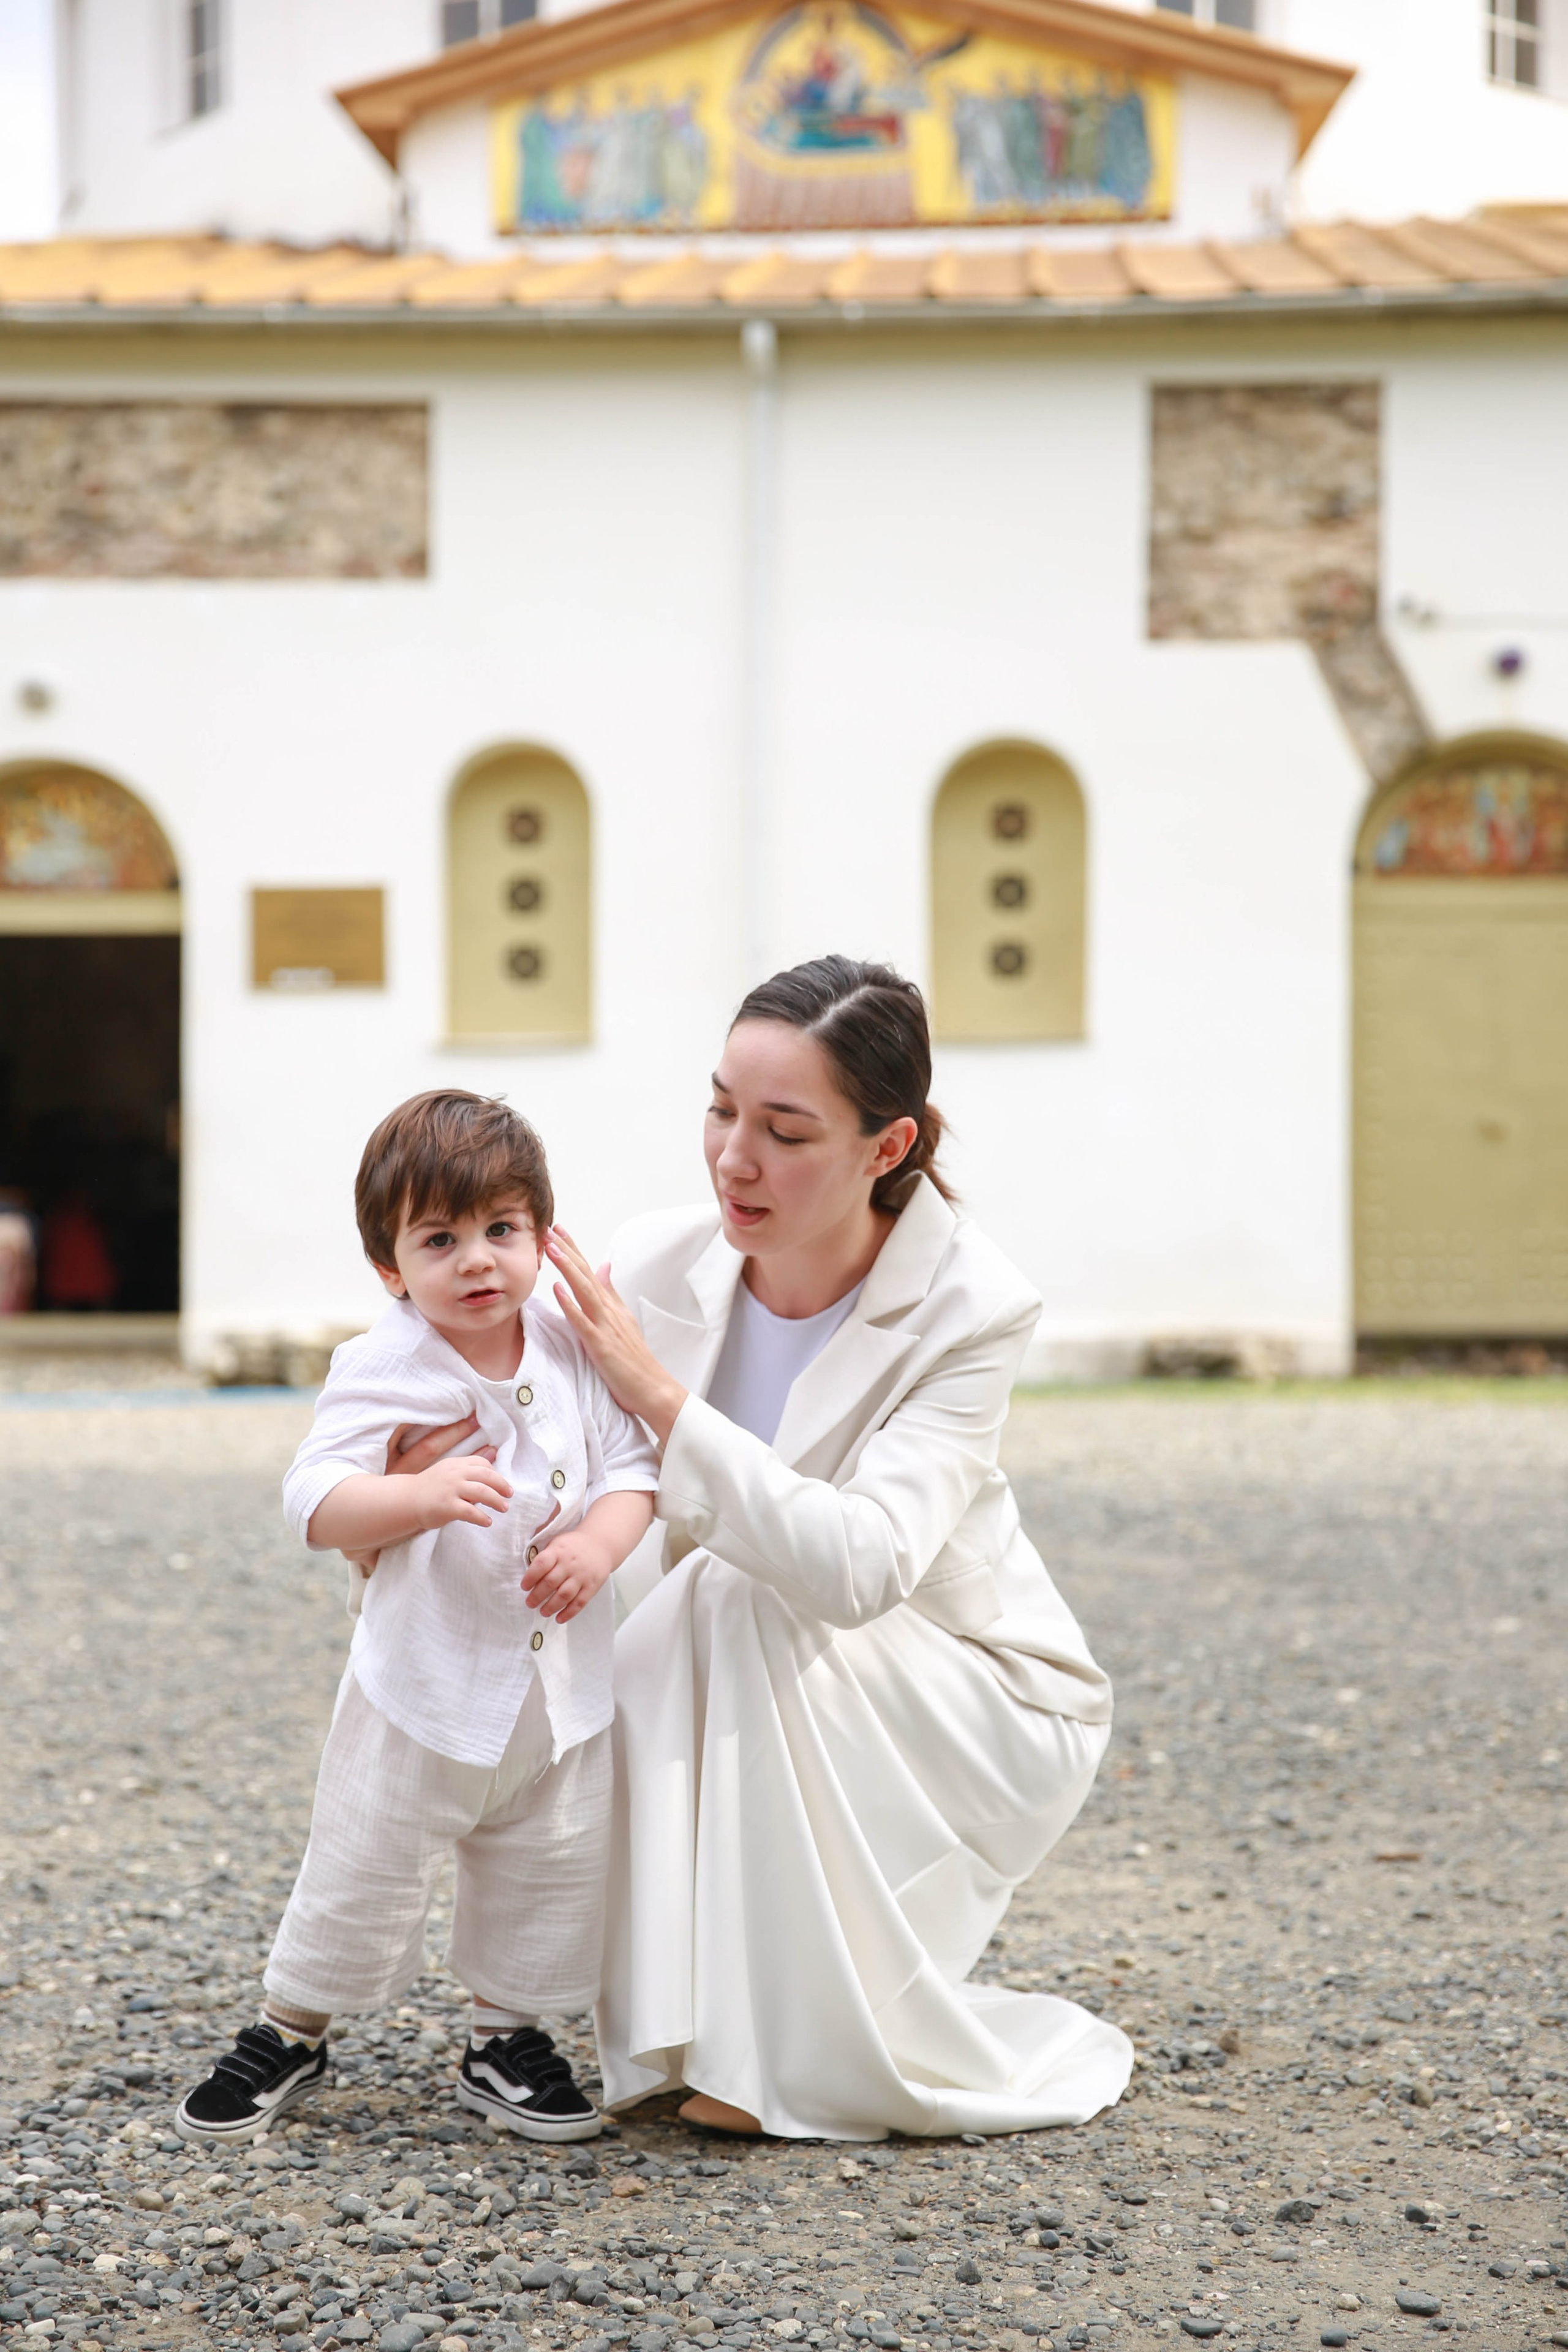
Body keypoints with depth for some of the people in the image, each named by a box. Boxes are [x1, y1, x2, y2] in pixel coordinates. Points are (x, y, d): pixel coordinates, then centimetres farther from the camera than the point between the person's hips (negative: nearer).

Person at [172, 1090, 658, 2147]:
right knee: (366, 1867, 5)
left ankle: (509, 2037, 32)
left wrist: (599, 1543, -18)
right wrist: (421, 1496, -38)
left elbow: (632, 1465, 2)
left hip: (563, 1682, 4)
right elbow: (314, 1503, -21)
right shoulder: (381, 1368, -14)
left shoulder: (575, 1354, -2)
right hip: (426, 1680, -4)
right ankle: (291, 2032, 26)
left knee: (554, 1868, 13)